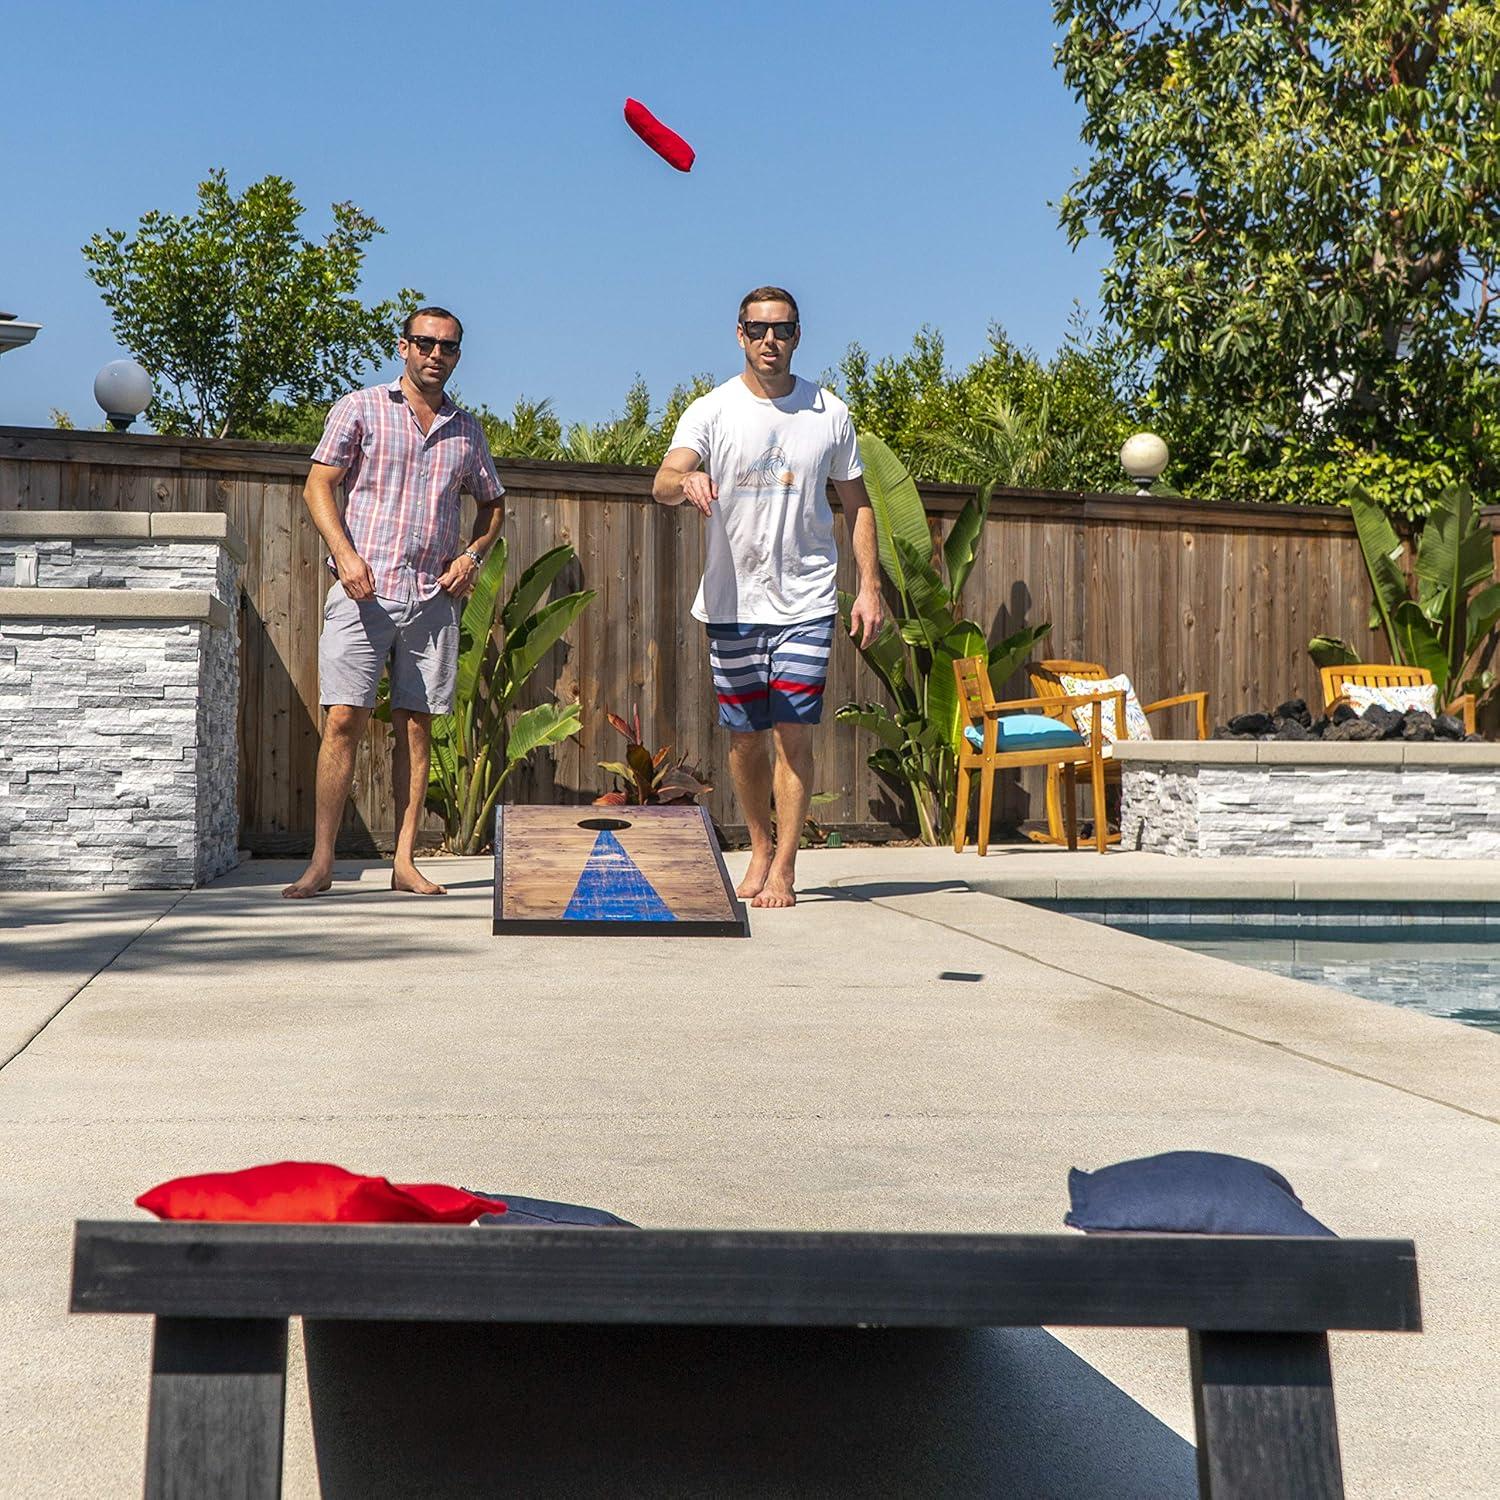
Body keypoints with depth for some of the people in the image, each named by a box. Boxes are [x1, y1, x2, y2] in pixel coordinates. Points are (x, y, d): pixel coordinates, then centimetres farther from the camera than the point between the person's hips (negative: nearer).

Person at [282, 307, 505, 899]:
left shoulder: (466, 429, 16)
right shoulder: (360, 408, 5)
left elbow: (492, 503, 27)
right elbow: (318, 484, 0)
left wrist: (471, 556, 8)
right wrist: (345, 554, -14)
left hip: (433, 599, 3)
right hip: (363, 591, -3)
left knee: (416, 726, 3)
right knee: (344, 719, -8)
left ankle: (405, 862, 6)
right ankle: (321, 861, -5)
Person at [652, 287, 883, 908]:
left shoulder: (829, 414, 5)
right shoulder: (712, 411, -1)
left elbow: (856, 503, 12)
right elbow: (663, 481, -16)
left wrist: (870, 585, 2)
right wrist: (688, 480, -40)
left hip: (806, 601, 0)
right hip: (732, 600, 1)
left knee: (793, 731, -8)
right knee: (745, 736, 8)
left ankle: (783, 868, -2)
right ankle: (760, 848, 28)